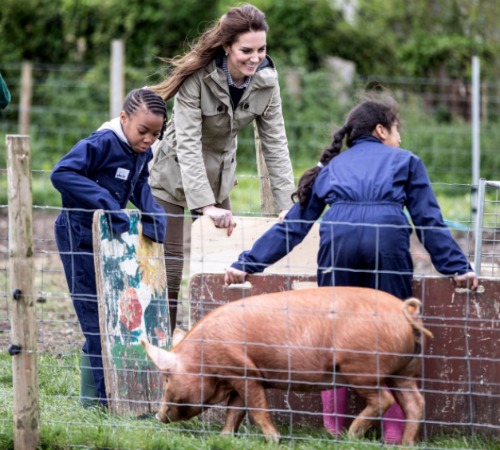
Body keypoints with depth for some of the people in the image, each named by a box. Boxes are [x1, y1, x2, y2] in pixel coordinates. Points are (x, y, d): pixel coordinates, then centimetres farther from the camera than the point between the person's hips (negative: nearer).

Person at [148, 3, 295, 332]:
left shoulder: (266, 81, -10)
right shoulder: (197, 77, -25)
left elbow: (275, 143, -9)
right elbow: (188, 144, -30)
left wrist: (286, 203, -19)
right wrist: (205, 205, -38)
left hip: (219, 182, 5)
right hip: (176, 180, -5)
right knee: (169, 275, -7)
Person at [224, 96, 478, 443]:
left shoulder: (331, 167, 32)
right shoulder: (406, 162, 27)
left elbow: (292, 226, 27)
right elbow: (430, 220, 16)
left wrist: (248, 263, 27)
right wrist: (457, 268, 13)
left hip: (338, 237, 2)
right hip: (388, 236, -2)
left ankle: (333, 429, 7)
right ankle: (394, 434, -1)